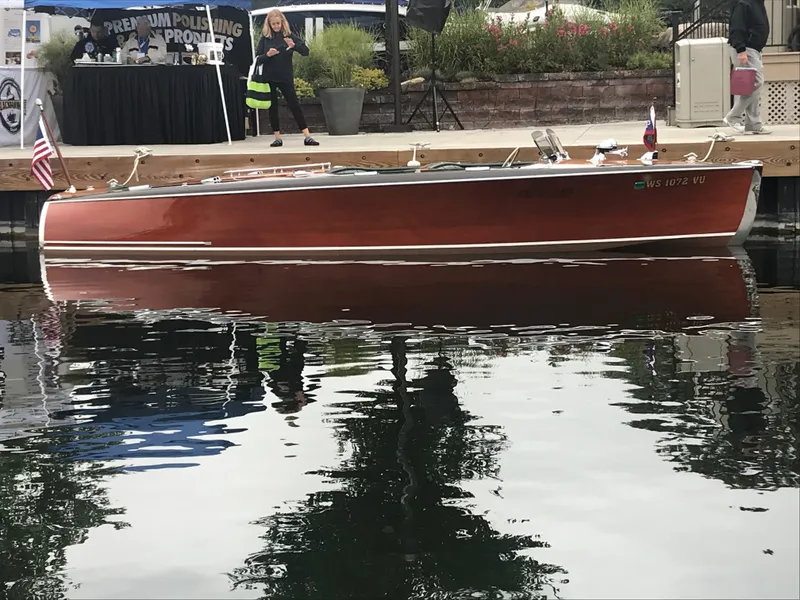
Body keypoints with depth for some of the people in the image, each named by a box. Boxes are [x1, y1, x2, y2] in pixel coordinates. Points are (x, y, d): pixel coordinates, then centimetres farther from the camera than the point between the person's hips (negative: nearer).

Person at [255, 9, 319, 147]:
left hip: (286, 78, -1)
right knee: (272, 108, 4)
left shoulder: (289, 35, 0)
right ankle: (277, 138, 12)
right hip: (269, 78, 1)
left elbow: (306, 51, -5)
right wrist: (267, 55, -19)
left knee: (295, 106, -2)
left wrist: (294, 45, -23)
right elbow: (257, 59, 0)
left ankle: (307, 137, -3)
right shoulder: (265, 38, 1)